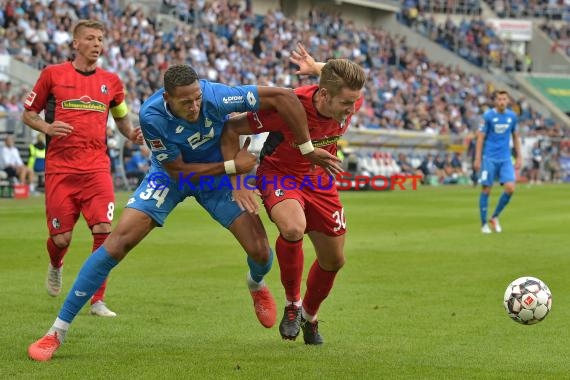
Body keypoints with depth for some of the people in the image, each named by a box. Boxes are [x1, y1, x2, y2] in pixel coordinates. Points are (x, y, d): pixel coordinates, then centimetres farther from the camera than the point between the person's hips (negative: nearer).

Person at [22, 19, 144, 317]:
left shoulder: (111, 81, 11)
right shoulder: (52, 75, 4)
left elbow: (121, 118, 25)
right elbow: (28, 114, 9)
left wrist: (131, 134, 3)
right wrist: (47, 127, -11)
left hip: (96, 167, 2)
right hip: (60, 168, -2)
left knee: (104, 230, -14)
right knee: (61, 238, 0)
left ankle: (97, 300, -3)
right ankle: (56, 265, 38)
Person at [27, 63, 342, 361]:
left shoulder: (216, 96, -34)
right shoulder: (151, 116, -33)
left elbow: (283, 96, -31)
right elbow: (178, 170, -23)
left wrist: (307, 149, -27)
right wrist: (233, 165, -26)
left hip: (220, 174, 1)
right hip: (172, 174, -1)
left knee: (260, 251, -8)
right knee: (118, 241, -17)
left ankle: (256, 285, 37)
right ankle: (58, 331, -10)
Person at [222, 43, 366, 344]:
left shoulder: (350, 102, -20)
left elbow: (349, 77, 8)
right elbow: (231, 129, -22)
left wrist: (317, 68, 7)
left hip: (319, 178, 5)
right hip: (280, 173, -5)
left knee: (334, 260, 9)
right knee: (293, 227, -36)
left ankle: (309, 317, 39)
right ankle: (292, 303, -12)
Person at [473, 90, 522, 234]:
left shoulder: (512, 116, 6)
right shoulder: (488, 116, -6)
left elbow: (516, 137, 16)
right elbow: (480, 137, -4)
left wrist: (519, 157, 12)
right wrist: (477, 159, -8)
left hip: (505, 159, 3)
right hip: (489, 158, -3)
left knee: (510, 188, -10)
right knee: (486, 190, -1)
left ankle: (495, 217, 9)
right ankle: (484, 224, 10)